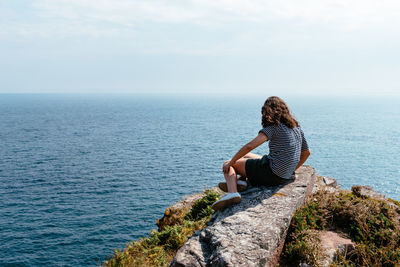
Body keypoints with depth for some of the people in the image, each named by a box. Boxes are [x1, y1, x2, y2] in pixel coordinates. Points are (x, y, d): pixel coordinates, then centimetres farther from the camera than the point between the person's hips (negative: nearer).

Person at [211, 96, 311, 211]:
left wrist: (231, 162, -11)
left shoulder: (274, 127, -14)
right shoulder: (297, 127, 10)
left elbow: (250, 146, -21)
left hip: (272, 174, -8)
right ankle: (241, 181, 3)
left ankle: (232, 192, -23)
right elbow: (306, 152, 21)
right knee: (246, 156, 27)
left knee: (228, 165, 1)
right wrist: (292, 171, 28)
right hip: (285, 178, 9)